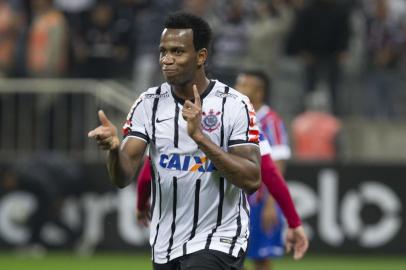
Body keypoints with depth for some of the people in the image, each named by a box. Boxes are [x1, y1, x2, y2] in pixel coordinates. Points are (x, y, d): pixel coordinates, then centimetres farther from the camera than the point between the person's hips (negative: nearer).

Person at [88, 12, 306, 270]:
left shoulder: (234, 105, -9)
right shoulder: (149, 104, 1)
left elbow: (252, 180, -17)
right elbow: (123, 176, -7)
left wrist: (200, 136, -25)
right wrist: (114, 148, -30)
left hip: (219, 241, -5)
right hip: (164, 247, 5)